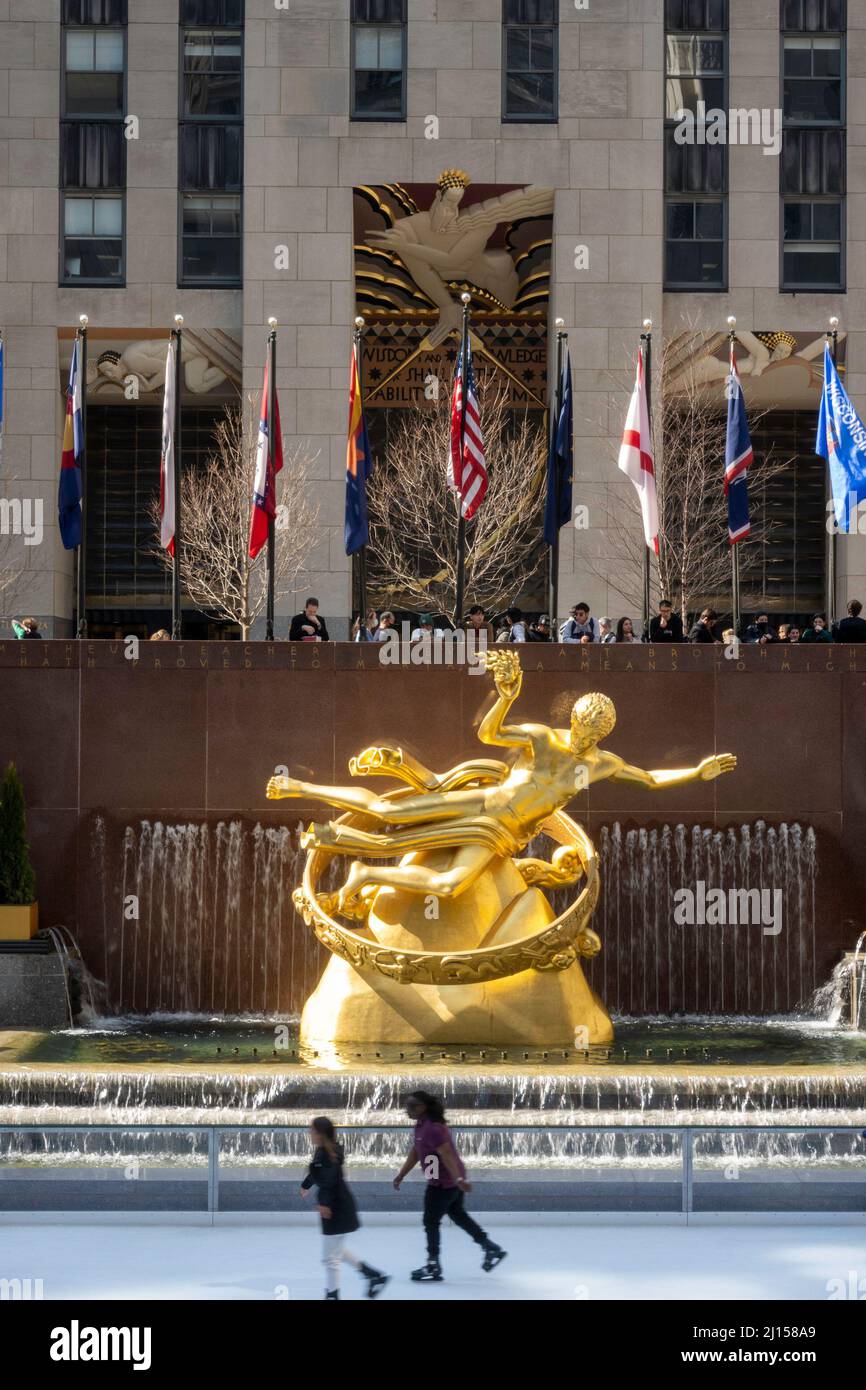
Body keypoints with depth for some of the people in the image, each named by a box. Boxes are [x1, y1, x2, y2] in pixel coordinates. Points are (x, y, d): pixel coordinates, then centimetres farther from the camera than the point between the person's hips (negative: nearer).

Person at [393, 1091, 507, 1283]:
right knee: (458, 1215, 23)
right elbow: (415, 1153, 17)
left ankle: (434, 1267, 9)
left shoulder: (433, 1128, -24)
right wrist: (401, 1176, 20)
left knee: (431, 1221, 0)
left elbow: (447, 1154, -33)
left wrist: (458, 1179, -40)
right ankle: (492, 1248, 30)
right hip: (450, 1180, 10)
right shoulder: (421, 1125, 8)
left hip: (444, 1182, -10)